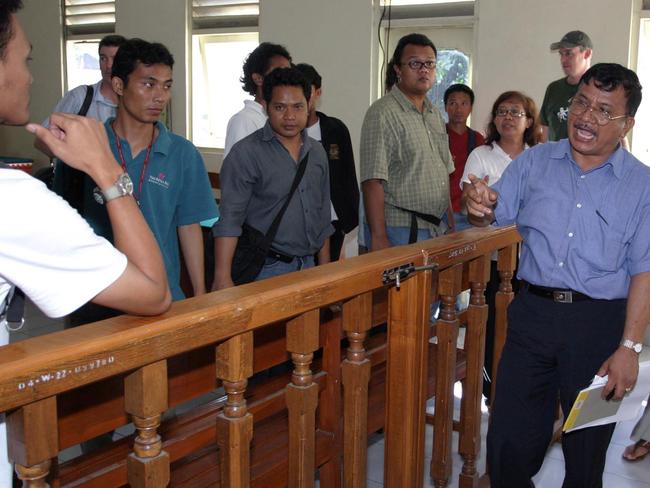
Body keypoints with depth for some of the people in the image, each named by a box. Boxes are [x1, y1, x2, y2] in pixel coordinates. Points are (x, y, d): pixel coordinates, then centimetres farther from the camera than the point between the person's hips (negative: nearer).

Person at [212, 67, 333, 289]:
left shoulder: (317, 152, 10)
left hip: (307, 267, 6)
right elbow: (228, 219, -17)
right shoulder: (246, 153, -11)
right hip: (266, 270, -6)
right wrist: (222, 278, -26)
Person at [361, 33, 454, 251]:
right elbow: (373, 182, -18)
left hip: (436, 230, 8)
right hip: (399, 231, -7)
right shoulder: (383, 113, -11)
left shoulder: (435, 114, 16)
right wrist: (378, 238, -22)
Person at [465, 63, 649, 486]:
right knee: (509, 442, 7)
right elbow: (493, 217, 5)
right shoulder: (534, 162, 6)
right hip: (533, 312, 2)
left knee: (587, 447, 13)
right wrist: (479, 207, -19)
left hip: (599, 323, -2)